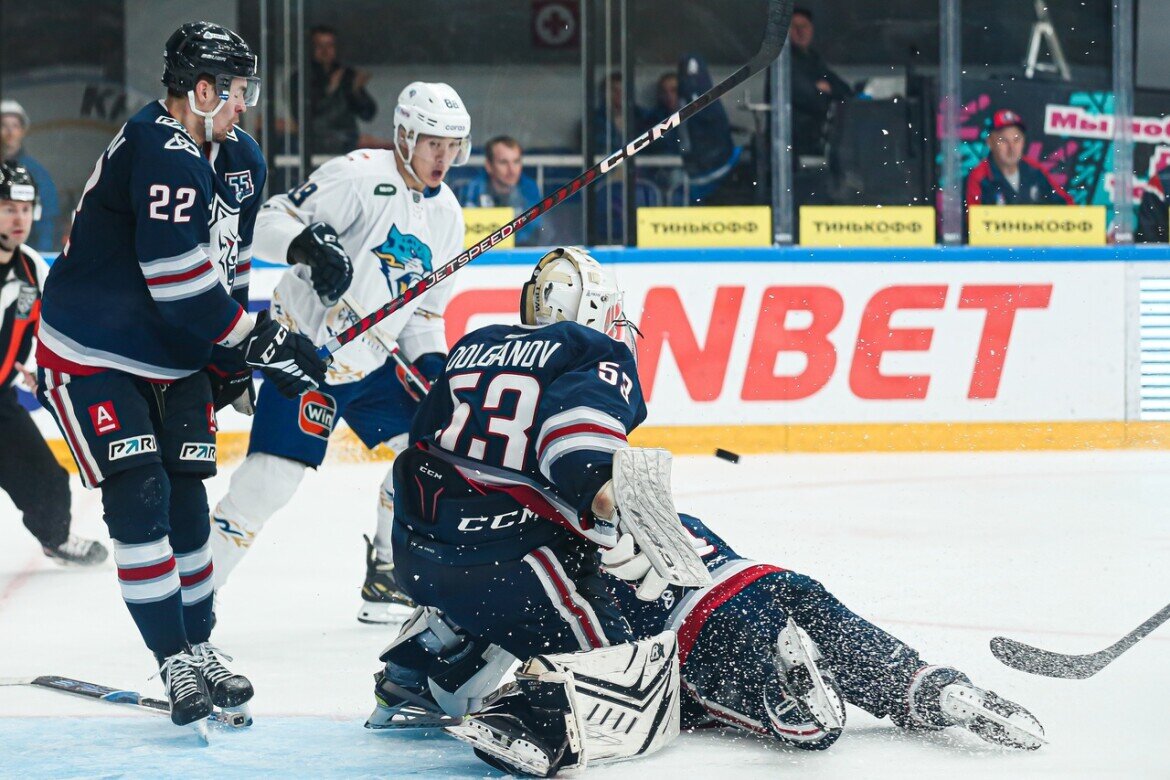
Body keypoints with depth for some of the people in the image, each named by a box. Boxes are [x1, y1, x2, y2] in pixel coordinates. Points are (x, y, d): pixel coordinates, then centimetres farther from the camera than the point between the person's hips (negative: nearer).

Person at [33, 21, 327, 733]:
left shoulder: (241, 159, 5)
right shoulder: (160, 153, -25)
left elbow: (230, 258, 16)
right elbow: (183, 280, -28)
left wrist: (232, 355, 12)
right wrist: (264, 340, -21)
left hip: (176, 358, 8)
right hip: (92, 354, -8)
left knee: (185, 499, 5)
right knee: (139, 497, -13)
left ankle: (200, 648, 15)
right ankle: (177, 663, -10)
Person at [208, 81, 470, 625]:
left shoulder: (446, 215, 8)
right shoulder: (360, 176, -16)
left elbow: (425, 306, 16)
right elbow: (270, 222, -21)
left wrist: (430, 362, 0)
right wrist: (305, 245, -41)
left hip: (373, 361, 8)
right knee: (269, 479, -15)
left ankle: (387, 579, 17)